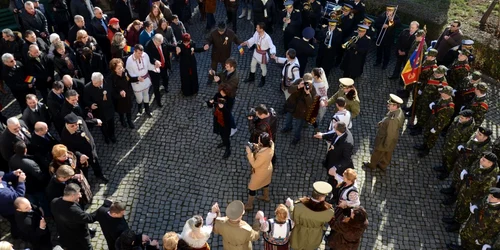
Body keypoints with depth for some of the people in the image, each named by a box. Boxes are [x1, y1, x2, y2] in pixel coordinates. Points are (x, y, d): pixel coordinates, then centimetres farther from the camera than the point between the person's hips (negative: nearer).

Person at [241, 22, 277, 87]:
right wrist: (246, 42, -7)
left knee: (263, 68, 19)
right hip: (256, 52, 6)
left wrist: (273, 53, -45)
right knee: (252, 65, 26)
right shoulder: (256, 33, -16)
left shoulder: (267, 38, -35)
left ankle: (263, 81, 46)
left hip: (263, 54, -6)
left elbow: (272, 46, -27)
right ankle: (251, 77, 53)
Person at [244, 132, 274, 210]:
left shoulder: (262, 155, -45)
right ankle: (266, 197, 60)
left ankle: (249, 205, 40)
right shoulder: (271, 144, -23)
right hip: (268, 169, 7)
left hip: (260, 173, -7)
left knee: (252, 187, 17)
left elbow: (255, 165, -29)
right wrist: (257, 147, -15)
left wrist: (249, 153, -31)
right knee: (265, 183, 34)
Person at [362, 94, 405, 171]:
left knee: (377, 152, 20)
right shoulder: (399, 110, -14)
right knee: (388, 153, 29)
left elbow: (390, 134, -30)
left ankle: (372, 165, 46)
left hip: (386, 139, -8)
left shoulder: (393, 119, -42)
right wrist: (382, 122, -3)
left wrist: (385, 145, -18)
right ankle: (383, 165, 52)